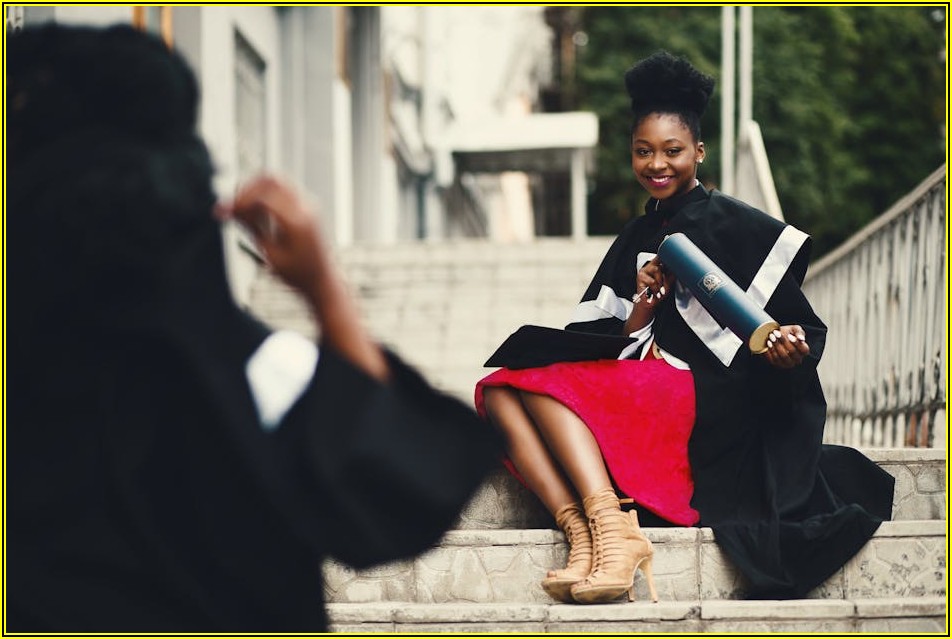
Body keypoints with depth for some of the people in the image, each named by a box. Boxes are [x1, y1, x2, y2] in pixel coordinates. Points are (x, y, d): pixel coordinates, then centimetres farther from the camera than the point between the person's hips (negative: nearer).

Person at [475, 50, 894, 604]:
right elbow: (612, 346, 15)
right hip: (638, 402, 7)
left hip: (712, 406, -7)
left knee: (542, 381, -24)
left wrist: (791, 349, -26)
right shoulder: (636, 238, 20)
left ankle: (613, 527, -39)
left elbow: (806, 330, -3)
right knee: (500, 392, -14)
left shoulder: (732, 224, 0)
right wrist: (644, 306, -4)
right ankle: (581, 530, -33)